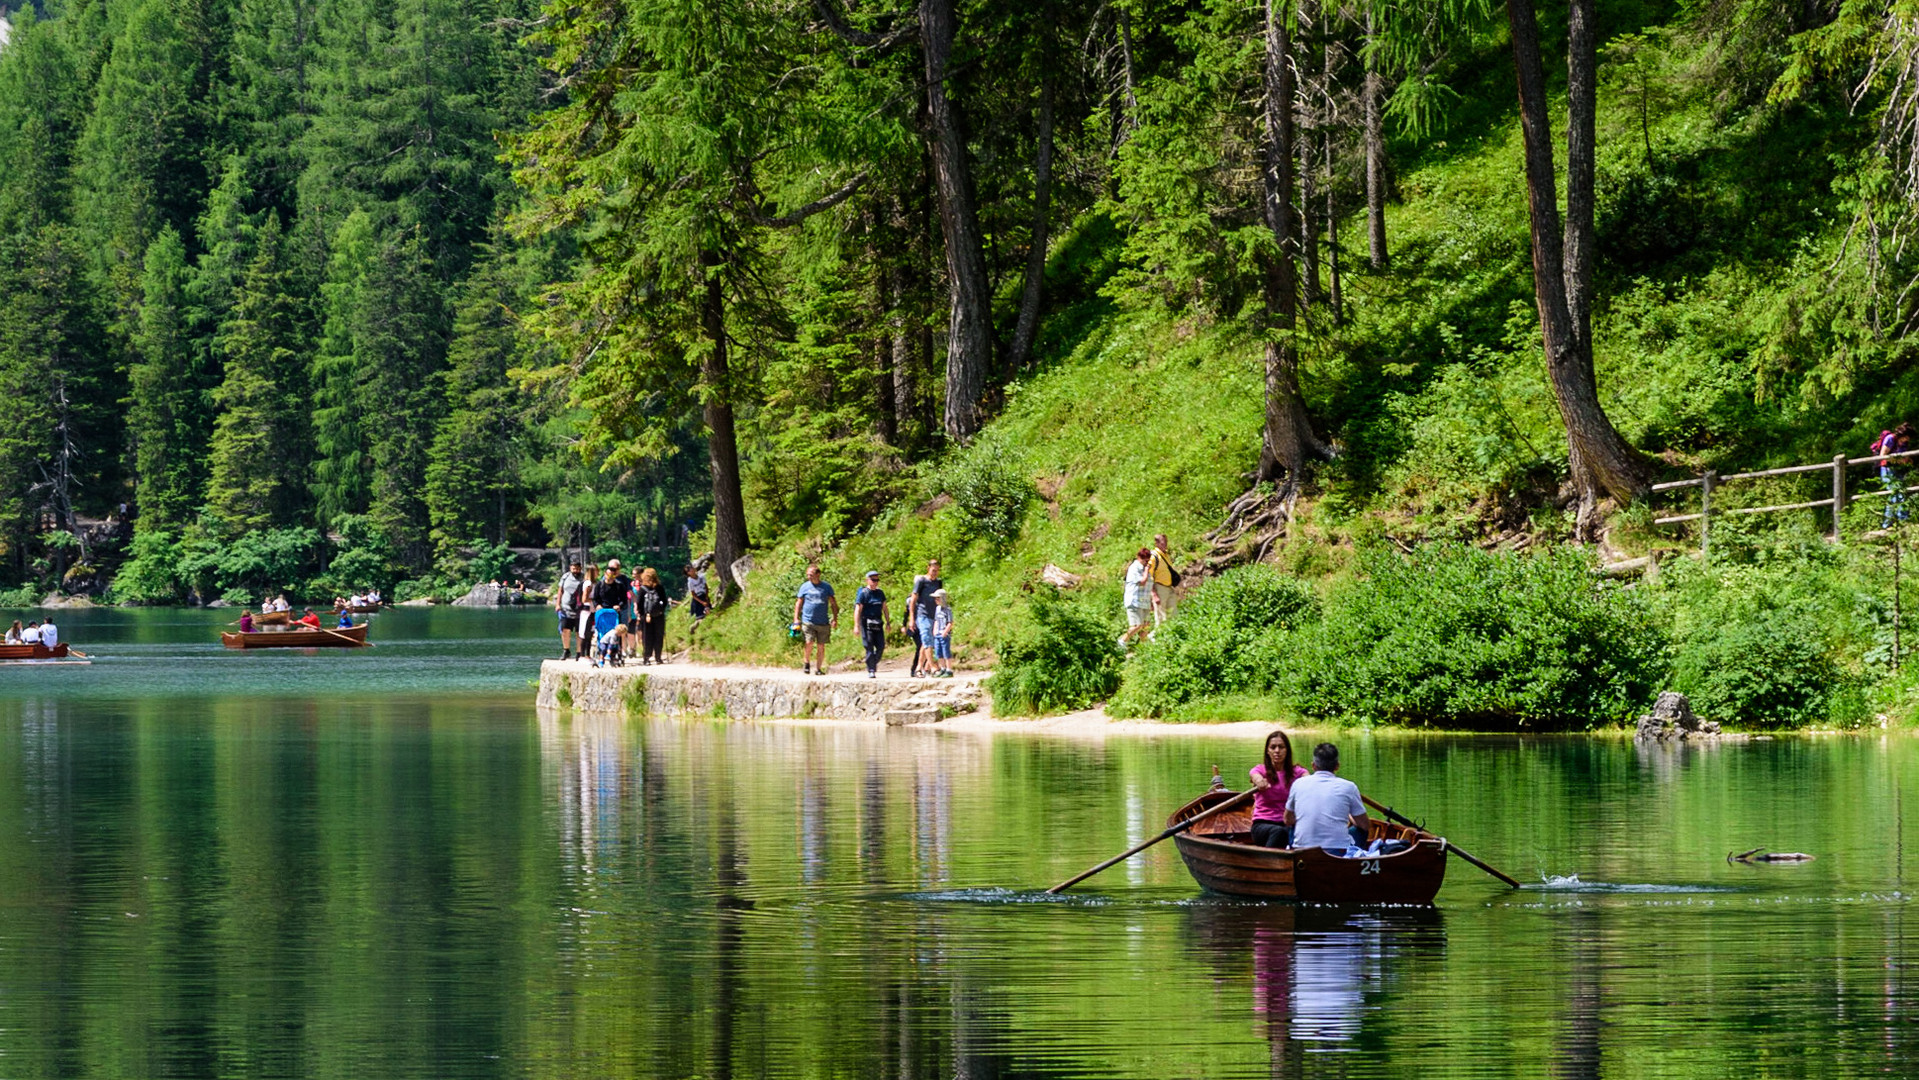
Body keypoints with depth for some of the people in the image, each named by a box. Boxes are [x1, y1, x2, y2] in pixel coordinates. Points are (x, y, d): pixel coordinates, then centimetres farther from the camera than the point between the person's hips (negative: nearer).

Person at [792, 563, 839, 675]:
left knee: (821, 646, 3)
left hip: (823, 623, 1)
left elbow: (833, 604, 11)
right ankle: (807, 663, 8)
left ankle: (819, 668, 14)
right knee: (809, 643, -15)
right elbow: (799, 603, 10)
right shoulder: (805, 586, 5)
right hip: (808, 622, -1)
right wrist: (796, 618, 2)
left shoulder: (826, 587, 6)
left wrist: (835, 618, 2)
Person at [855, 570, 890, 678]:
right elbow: (858, 610, -8)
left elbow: (884, 608, 21)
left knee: (881, 646, 0)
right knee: (869, 648, -6)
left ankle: (874, 664, 20)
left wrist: (888, 622, 16)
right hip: (867, 623, -5)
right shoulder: (863, 593, -4)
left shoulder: (880, 593, 14)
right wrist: (856, 626, -14)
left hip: (878, 624, 5)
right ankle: (871, 671, -3)